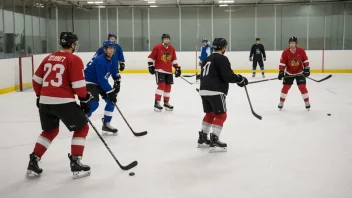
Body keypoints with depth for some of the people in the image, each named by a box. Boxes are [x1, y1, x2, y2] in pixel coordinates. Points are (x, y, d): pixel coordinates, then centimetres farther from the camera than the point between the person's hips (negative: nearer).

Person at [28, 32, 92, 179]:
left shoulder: (49, 58, 15)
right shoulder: (74, 59, -4)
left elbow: (36, 80, 17)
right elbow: (78, 84, -11)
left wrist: (40, 96, 30)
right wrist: (85, 100, 3)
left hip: (45, 101, 7)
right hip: (63, 102, -7)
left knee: (50, 130, 26)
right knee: (82, 128, 11)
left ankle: (33, 163, 21)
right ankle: (76, 164, 6)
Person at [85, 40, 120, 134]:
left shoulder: (112, 60, 0)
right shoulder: (100, 61, -27)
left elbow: (116, 74, 13)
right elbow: (102, 80, -30)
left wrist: (117, 83, -3)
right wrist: (110, 92, -27)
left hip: (99, 83, 9)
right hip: (89, 82, -9)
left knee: (112, 100, 4)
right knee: (94, 103, -25)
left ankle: (106, 124, 13)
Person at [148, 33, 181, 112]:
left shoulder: (172, 49, 7)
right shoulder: (157, 47, -8)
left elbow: (174, 59, 17)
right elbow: (151, 57, -4)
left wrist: (177, 67, 12)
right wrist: (151, 65, -11)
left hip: (169, 71, 6)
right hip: (159, 70, -6)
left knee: (168, 86, 9)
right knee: (161, 85, -17)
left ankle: (166, 103, 24)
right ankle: (156, 103, -12)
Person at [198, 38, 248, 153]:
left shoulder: (207, 59, 22)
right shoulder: (222, 58, -6)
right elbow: (228, 76, -15)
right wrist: (240, 79, -2)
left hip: (204, 90, 9)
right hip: (215, 91, -9)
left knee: (210, 114, 21)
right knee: (221, 115, -2)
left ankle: (202, 139, 25)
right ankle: (214, 142, -7)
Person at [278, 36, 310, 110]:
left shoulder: (301, 51, -13)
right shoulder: (285, 52, -14)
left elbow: (305, 60, -2)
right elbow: (282, 63, -10)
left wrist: (306, 69, -6)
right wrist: (281, 72, -16)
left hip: (300, 72, 0)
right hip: (289, 73, 1)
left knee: (302, 87, -5)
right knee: (285, 87, 0)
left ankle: (307, 103, 9)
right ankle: (281, 103, 13)